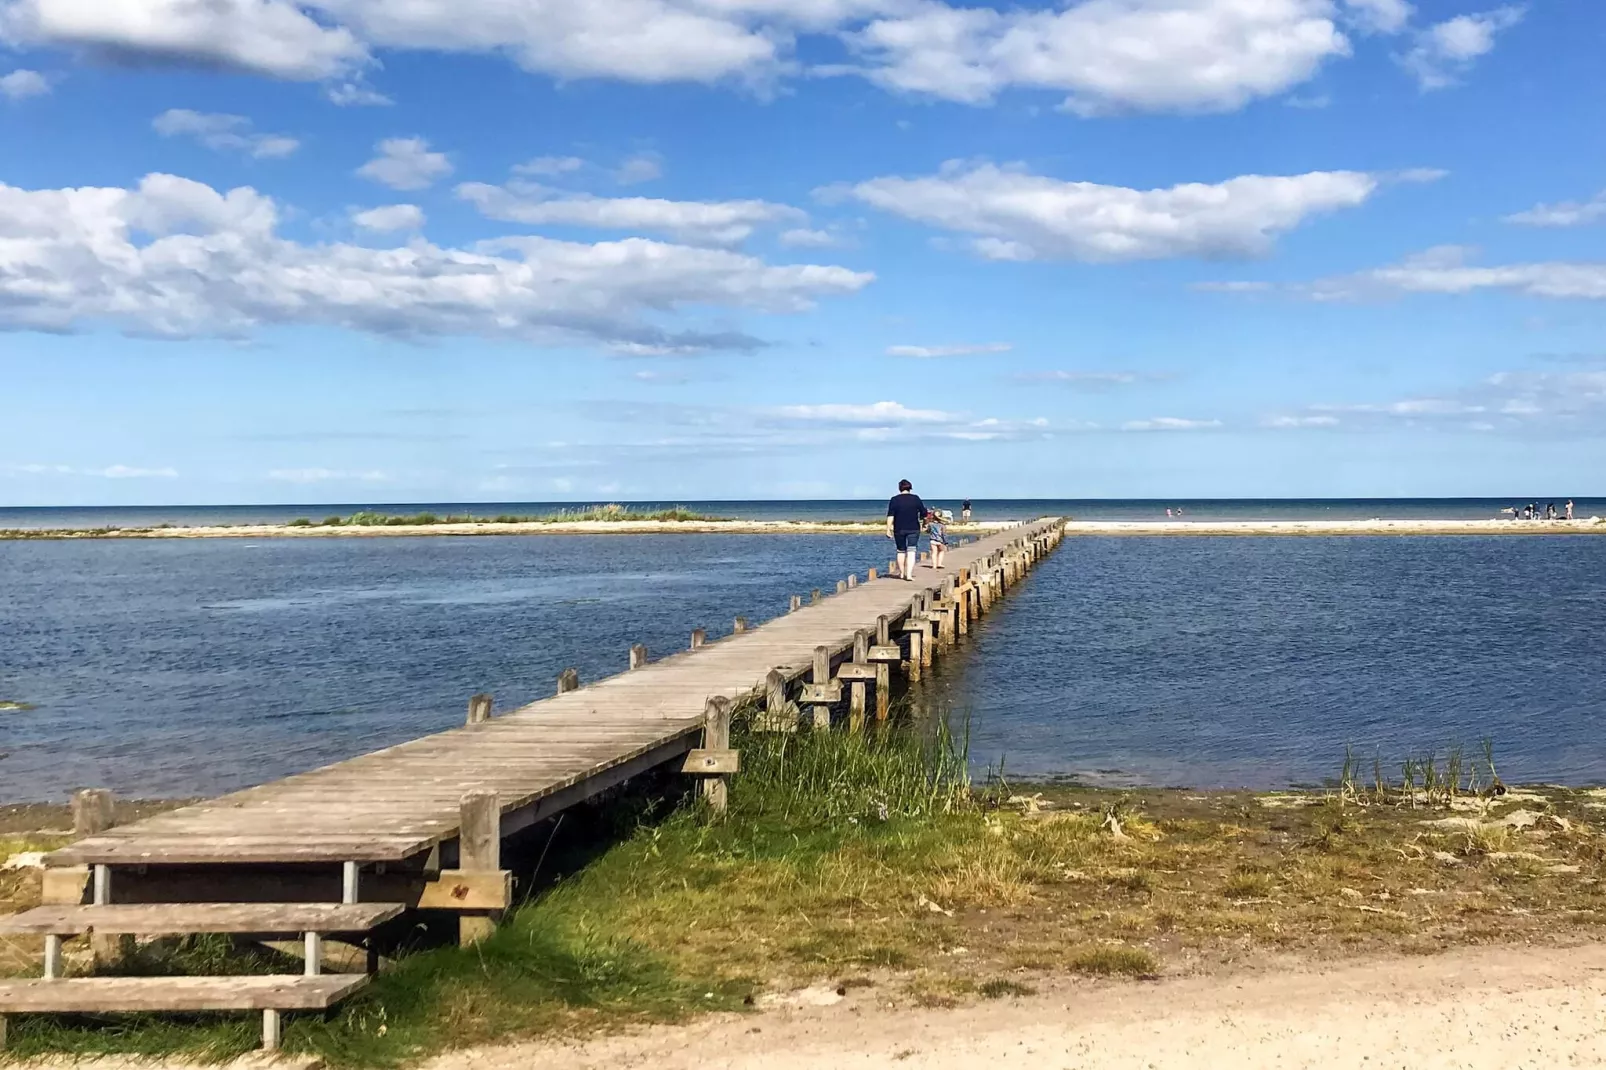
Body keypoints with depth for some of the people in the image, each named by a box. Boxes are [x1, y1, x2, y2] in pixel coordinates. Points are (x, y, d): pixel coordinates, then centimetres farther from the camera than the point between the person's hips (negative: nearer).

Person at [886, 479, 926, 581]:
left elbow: (890, 516, -9)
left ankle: (902, 573, 26)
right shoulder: (916, 498, -1)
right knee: (911, 551, -4)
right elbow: (924, 513, 2)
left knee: (901, 551, 16)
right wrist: (919, 516, 24)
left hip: (899, 529, 1)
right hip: (913, 529, -1)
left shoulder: (895, 499, -4)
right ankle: (909, 574, -18)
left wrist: (888, 530, -7)